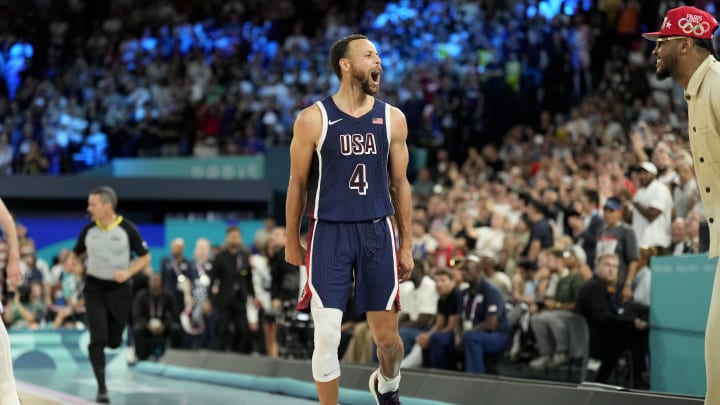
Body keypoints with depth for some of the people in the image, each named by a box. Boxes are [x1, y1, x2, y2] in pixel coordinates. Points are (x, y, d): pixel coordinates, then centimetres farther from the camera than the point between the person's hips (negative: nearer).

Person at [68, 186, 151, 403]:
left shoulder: (127, 229, -9)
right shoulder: (89, 230, -2)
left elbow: (145, 257, -1)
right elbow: (76, 252, 14)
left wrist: (128, 272, -16)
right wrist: (73, 261, -9)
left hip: (119, 289, -1)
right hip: (94, 288, 1)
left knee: (114, 341, 6)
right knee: (98, 339, -11)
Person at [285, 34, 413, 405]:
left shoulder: (392, 119, 3)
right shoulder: (313, 119, -6)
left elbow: (399, 184, 9)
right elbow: (298, 184, 2)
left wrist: (406, 244, 8)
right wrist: (292, 242, 4)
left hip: (377, 233, 3)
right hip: (329, 234, -2)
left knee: (386, 335, 9)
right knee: (326, 337, -5)